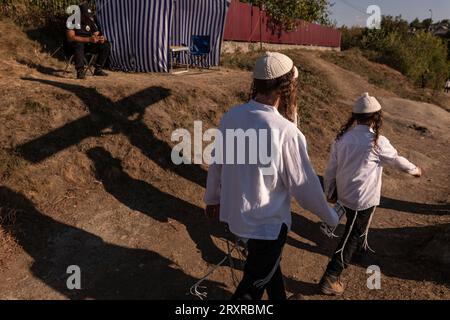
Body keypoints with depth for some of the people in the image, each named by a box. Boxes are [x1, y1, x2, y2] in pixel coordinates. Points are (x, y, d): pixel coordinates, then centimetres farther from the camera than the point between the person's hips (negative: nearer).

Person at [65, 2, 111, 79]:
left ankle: (98, 69, -6)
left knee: (106, 45, -11)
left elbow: (97, 34, 1)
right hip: (72, 45, -6)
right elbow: (70, 37, -30)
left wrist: (101, 38, -26)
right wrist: (89, 39, -41)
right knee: (79, 45, -41)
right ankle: (80, 71, -36)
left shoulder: (91, 22, 0)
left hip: (86, 45, 6)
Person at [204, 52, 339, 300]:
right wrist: (330, 217, 1)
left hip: (234, 214, 7)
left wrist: (212, 197, 19)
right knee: (254, 284, 17)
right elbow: (304, 185, -17)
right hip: (267, 224, -7)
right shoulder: (286, 132, -27)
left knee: (270, 265, 30)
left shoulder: (231, 116, -9)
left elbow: (217, 162, 2)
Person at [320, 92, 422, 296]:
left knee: (358, 227, 31)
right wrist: (415, 170, 19)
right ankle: (330, 278, 7)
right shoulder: (377, 142, -20)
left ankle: (361, 248, 58)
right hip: (363, 199, -6)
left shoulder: (342, 137, -6)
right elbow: (396, 160, -2)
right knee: (352, 237, 5)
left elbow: (331, 168, 0)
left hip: (344, 194, 6)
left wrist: (329, 191, 14)